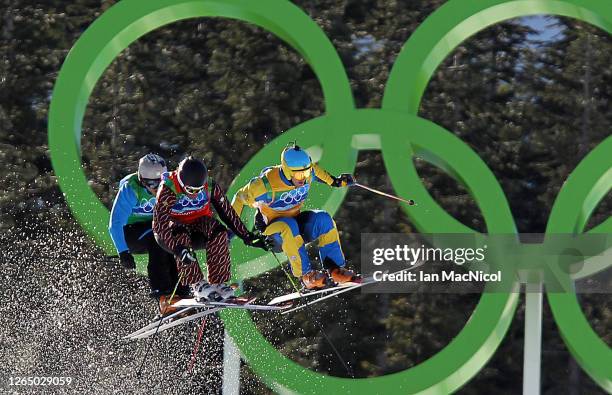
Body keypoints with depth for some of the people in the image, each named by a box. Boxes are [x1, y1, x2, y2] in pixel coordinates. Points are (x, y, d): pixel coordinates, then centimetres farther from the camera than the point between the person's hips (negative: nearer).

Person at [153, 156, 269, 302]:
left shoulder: (209, 187, -14)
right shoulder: (168, 190, -25)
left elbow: (227, 213, -8)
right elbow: (159, 224, -33)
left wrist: (247, 237, -12)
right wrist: (178, 248, -46)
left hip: (200, 223, 3)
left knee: (219, 232, -29)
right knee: (180, 234, -38)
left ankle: (218, 283, -28)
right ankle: (197, 285, -37)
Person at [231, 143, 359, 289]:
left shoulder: (308, 174, -10)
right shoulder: (267, 185, -26)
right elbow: (240, 198, -13)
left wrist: (334, 181, 23)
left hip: (298, 225, 5)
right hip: (274, 233, -5)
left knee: (323, 218, -23)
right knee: (289, 225, -38)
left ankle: (336, 269, -22)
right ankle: (306, 275, -38)